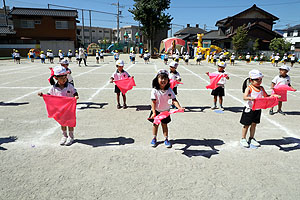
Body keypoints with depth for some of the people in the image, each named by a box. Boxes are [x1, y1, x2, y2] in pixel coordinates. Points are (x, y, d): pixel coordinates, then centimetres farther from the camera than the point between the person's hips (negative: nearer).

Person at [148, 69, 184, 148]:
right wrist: (154, 112, -25)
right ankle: (154, 138, 29)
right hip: (156, 111, -1)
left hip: (165, 111, 1)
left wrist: (179, 107, -32)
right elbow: (153, 102, -18)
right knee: (155, 124, 12)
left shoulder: (169, 90, -12)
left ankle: (166, 139, 24)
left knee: (164, 124, 10)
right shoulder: (154, 90, -18)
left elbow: (174, 100, -16)